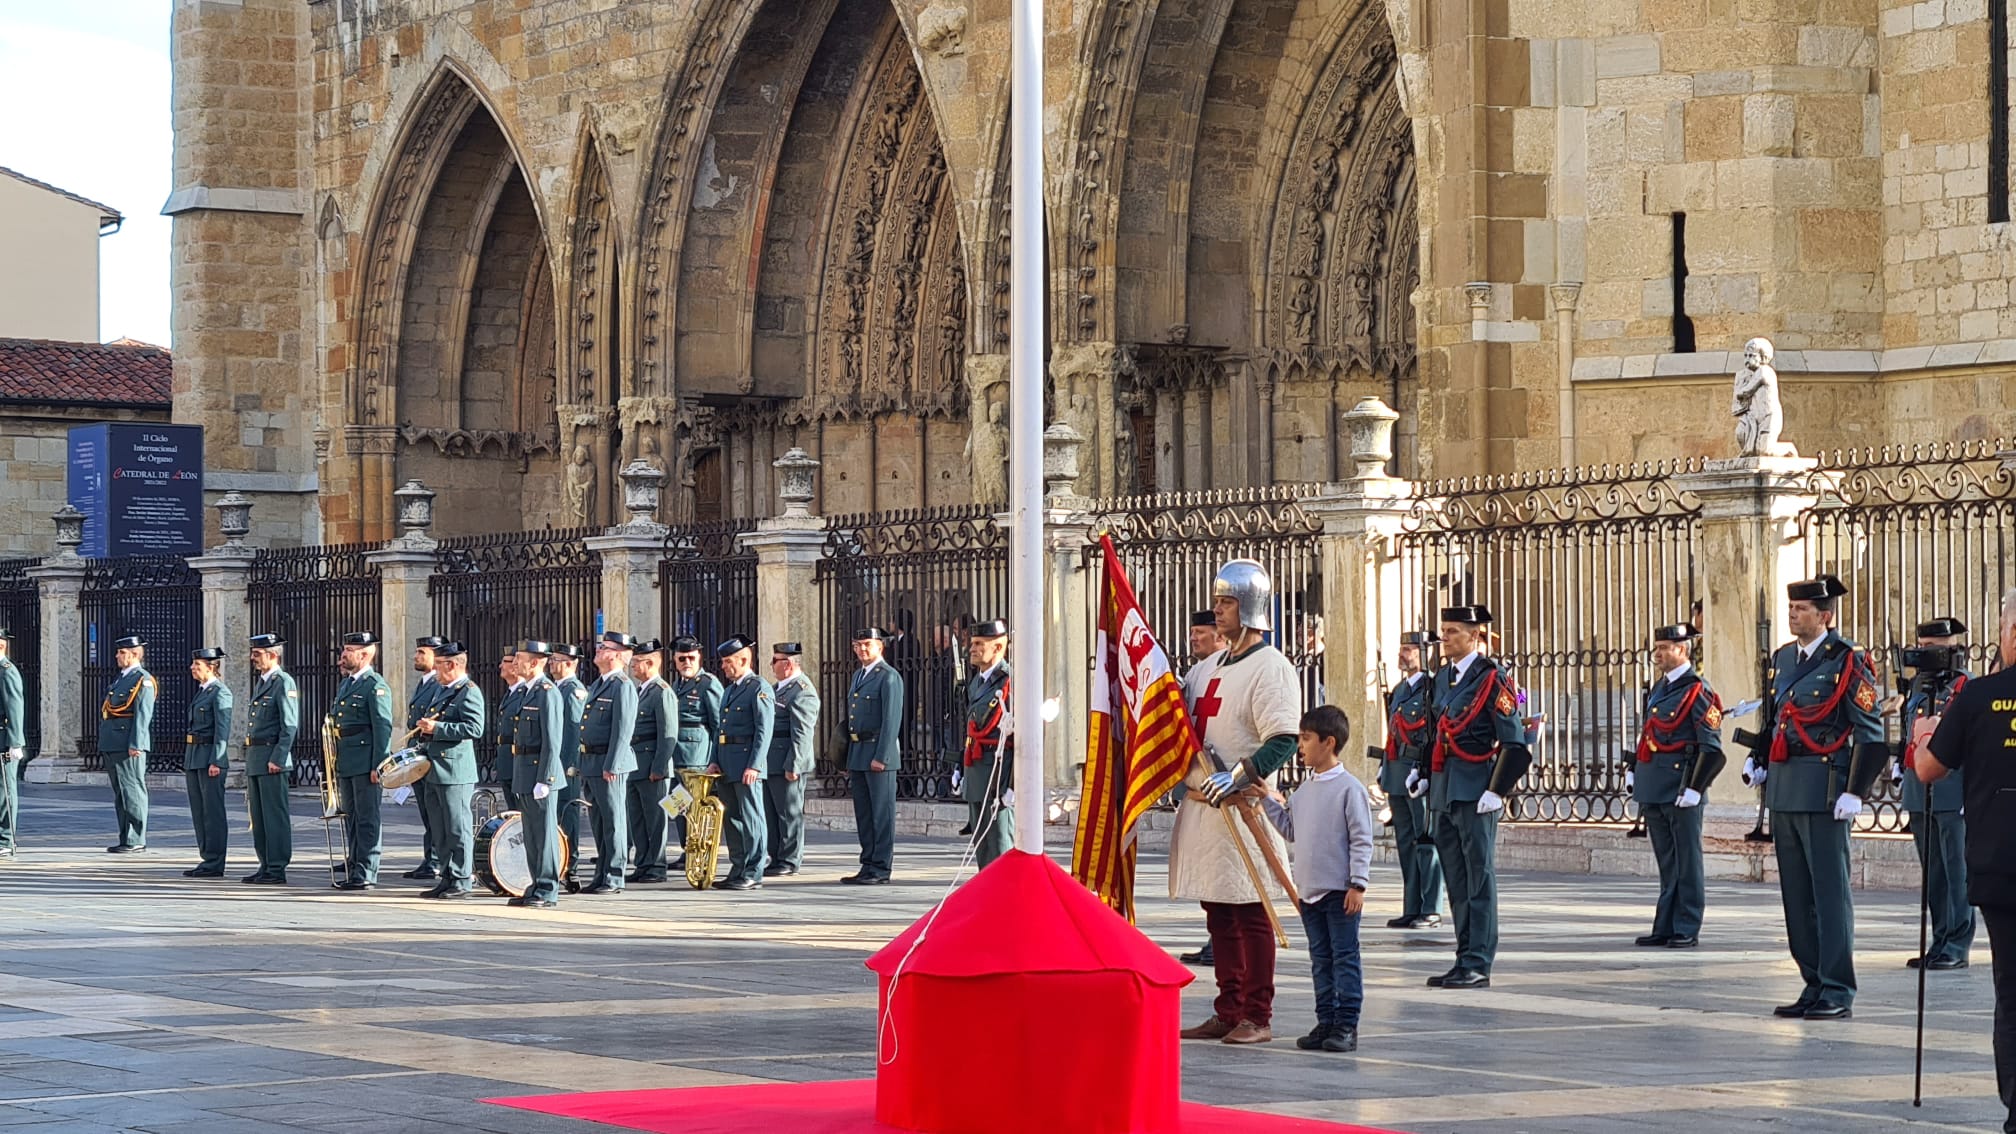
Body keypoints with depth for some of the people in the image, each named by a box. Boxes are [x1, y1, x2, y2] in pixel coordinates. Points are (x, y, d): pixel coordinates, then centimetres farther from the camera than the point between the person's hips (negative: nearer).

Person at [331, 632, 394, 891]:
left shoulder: (376, 685, -10)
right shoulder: (345, 684, 17)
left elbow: (383, 727, -14)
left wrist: (377, 765, -18)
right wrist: (334, 761, 18)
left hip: (365, 762, -9)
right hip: (344, 762, 9)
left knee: (367, 819, -5)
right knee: (350, 818, 13)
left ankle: (366, 874, -4)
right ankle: (352, 869, 19)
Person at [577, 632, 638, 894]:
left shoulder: (622, 687, -12)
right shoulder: (598, 685, 18)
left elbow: (622, 731, -18)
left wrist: (611, 766, -22)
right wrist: (583, 764, 19)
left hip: (609, 764, -10)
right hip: (591, 763, 10)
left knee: (612, 822, -5)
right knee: (598, 822, 13)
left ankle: (614, 879, -1)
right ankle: (602, 876, 20)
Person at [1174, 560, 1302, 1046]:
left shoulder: (1270, 668, -9)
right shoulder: (1209, 668, 17)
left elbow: (1284, 740, -19)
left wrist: (1237, 777, -25)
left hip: (1243, 809, -8)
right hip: (1202, 805, 8)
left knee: (1250, 916, -4)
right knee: (1218, 916, 10)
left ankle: (1257, 1017, 1)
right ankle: (1228, 1013, 15)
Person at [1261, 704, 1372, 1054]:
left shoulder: (1349, 788, -11)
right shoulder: (1305, 790, 12)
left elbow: (1362, 840, -12)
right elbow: (1291, 829, 21)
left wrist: (1357, 884, -16)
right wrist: (1268, 799, 14)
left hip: (1341, 891, -8)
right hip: (1310, 891, 8)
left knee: (1345, 957, -2)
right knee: (1320, 960, 12)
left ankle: (1346, 1025, 0)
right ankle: (1326, 1022, 17)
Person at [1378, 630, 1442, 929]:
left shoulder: (1431, 689, -9)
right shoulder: (1399, 690, 17)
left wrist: (1425, 773, -19)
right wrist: (1385, 771, 18)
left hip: (1420, 772, -9)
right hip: (1397, 775, 9)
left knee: (1425, 842, -5)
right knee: (1405, 843, 10)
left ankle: (1431, 910, -1)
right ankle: (1411, 910, 14)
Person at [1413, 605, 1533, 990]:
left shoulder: (1492, 679, -8)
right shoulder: (1442, 678, 15)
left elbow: (1515, 743, -11)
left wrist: (1497, 791, -16)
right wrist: (1423, 775, 13)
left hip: (1474, 795, -8)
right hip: (1443, 795, 8)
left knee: (1479, 879, -4)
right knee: (1456, 882, 11)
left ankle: (1478, 965, -3)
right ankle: (1466, 960, 16)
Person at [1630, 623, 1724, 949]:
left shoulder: (1697, 691, -10)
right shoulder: (1658, 688, 15)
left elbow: (1712, 749, -13)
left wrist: (1694, 788, -18)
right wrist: (1634, 772, 17)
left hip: (1680, 789, -8)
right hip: (1654, 790, 8)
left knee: (1686, 862, -1)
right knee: (1666, 863, 12)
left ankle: (1687, 930, 3)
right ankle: (1665, 929, 15)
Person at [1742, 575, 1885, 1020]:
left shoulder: (1846, 662, -8)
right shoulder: (1782, 659, 14)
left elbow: (1871, 735, -11)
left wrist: (1855, 793, -17)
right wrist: (1757, 761, 8)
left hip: (1823, 791, -8)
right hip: (1783, 791, 8)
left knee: (1830, 890, -5)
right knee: (1796, 894, 10)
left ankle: (1838, 993, -2)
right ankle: (1814, 985, 17)